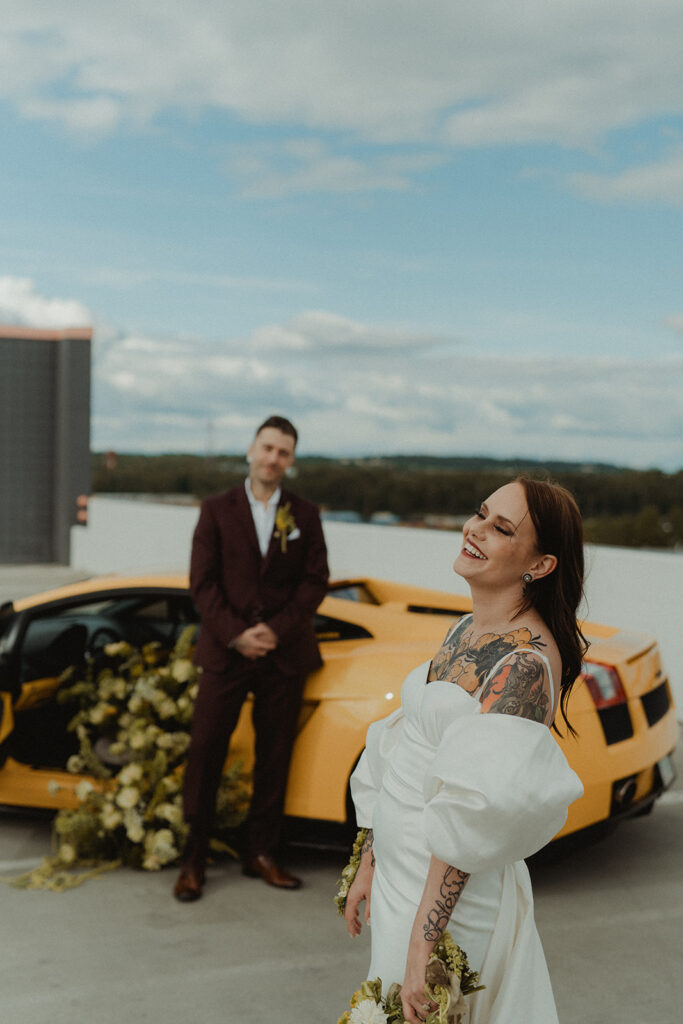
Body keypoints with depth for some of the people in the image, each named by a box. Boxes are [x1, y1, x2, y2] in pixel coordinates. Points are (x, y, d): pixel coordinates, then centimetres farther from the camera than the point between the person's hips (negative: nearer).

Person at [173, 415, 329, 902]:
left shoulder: (305, 515, 9)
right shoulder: (217, 510, 5)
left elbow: (315, 580, 2)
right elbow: (203, 582, -1)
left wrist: (277, 630, -10)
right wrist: (235, 634, -13)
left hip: (285, 655, 2)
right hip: (226, 652, -1)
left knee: (275, 756, 6)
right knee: (205, 752, -3)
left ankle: (261, 853, 18)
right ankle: (193, 860, 6)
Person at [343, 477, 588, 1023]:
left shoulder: (528, 660, -22)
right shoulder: (467, 629, 6)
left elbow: (476, 810, -26)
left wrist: (423, 938, -27)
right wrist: (369, 864, 13)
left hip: (449, 890, -9)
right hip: (401, 871, 9)